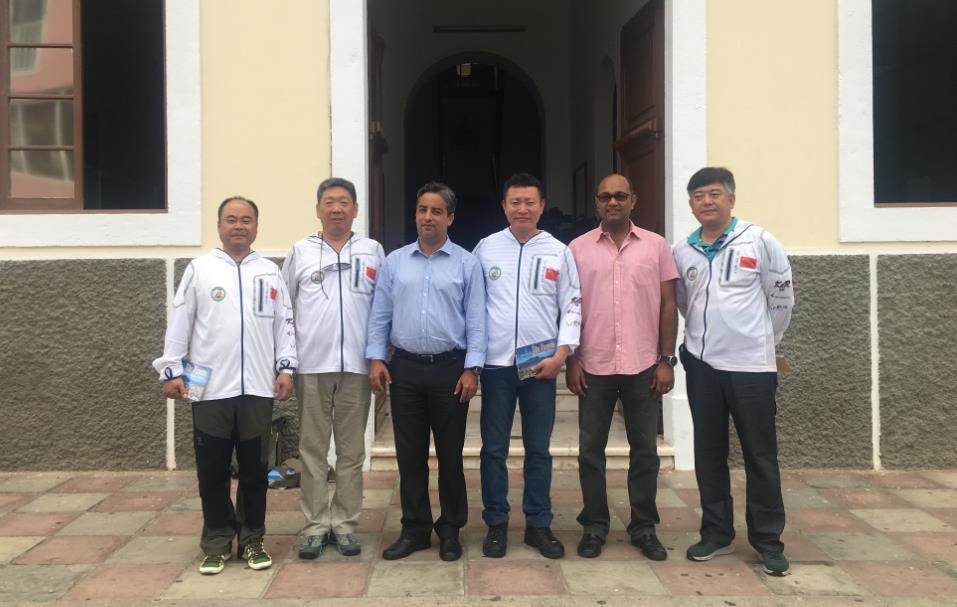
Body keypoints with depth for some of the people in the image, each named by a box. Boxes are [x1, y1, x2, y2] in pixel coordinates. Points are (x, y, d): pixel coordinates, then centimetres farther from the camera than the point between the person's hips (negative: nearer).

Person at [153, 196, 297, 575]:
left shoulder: (270, 272, 10)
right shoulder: (199, 269, 4)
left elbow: (284, 323, 9)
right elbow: (179, 323, 3)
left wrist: (285, 367, 0)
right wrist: (172, 370, -3)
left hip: (258, 387, 1)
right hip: (210, 388, -1)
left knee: (254, 470, 9)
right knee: (212, 471, 6)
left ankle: (252, 540, 21)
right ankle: (216, 543, 18)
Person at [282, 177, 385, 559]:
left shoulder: (373, 252, 6)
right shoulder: (300, 252, 6)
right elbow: (283, 308, 8)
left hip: (356, 366, 0)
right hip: (311, 366, 0)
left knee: (351, 451, 6)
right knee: (312, 450, 5)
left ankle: (345, 523, 15)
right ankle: (315, 525, 13)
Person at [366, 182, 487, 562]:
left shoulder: (466, 264, 1)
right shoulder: (395, 261, 9)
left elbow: (476, 320, -2)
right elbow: (380, 315, 8)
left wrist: (472, 368, -9)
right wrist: (375, 358, -1)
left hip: (450, 368, -2)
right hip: (404, 369, 2)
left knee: (450, 454, 6)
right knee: (410, 454, 8)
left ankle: (450, 530, 19)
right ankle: (414, 530, 19)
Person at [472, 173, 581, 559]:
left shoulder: (558, 252, 4)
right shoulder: (486, 248, 3)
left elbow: (572, 307, 3)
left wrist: (561, 354, -7)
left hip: (542, 364, 0)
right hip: (496, 363, 0)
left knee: (539, 449, 8)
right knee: (494, 448, 6)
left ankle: (539, 524, 19)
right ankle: (496, 523, 18)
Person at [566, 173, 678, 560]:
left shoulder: (656, 246, 3)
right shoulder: (578, 248, 3)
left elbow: (667, 306, 4)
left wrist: (666, 360, -2)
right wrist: (571, 361, -2)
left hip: (643, 366, 0)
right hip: (594, 366, 0)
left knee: (645, 450, 8)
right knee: (591, 450, 6)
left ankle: (644, 528, 20)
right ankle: (594, 526, 19)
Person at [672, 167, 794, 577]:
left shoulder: (759, 242, -5)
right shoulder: (682, 251, 4)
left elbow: (782, 298, 2)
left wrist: (762, 340, 10)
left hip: (751, 365, -3)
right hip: (702, 363, 3)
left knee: (760, 455, 2)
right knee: (709, 452, 10)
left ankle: (767, 540, 14)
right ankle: (716, 532, 23)